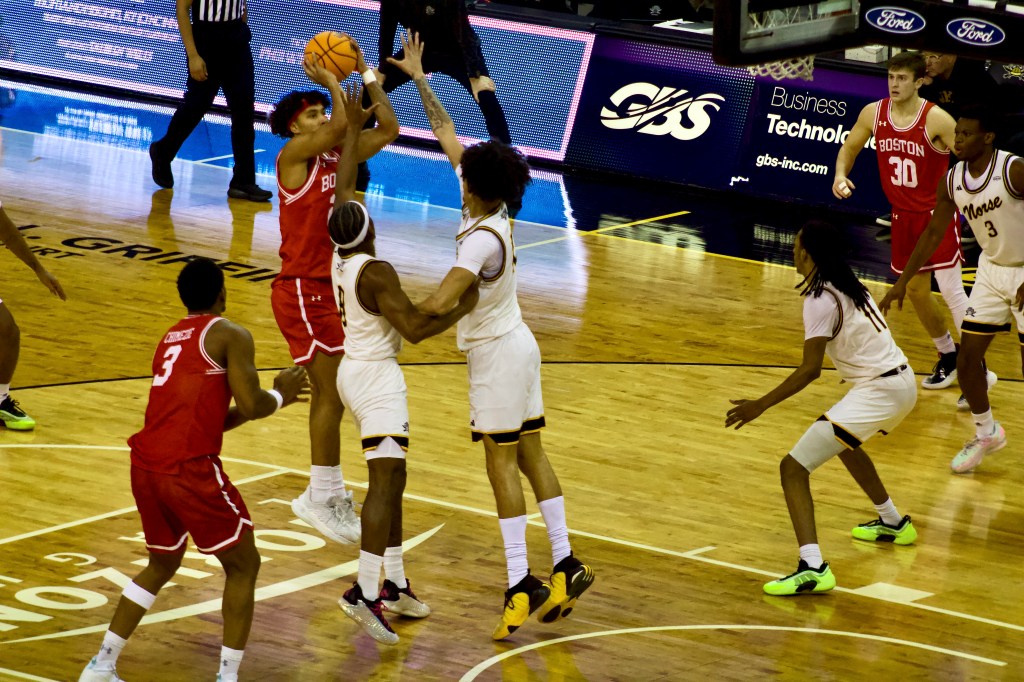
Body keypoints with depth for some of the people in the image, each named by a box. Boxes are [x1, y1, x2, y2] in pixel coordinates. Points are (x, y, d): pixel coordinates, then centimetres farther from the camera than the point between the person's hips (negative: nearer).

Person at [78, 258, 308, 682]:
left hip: (145, 466, 7)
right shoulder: (230, 336, 0)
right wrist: (281, 395, 13)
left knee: (163, 565, 27)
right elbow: (251, 406, -8)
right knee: (243, 565, 9)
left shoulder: (170, 340, 24)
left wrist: (268, 400, 33)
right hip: (188, 469, -7)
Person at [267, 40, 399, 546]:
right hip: (302, 289, -9)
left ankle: (328, 493, 23)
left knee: (328, 393, 14)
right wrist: (330, 82, -15)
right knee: (333, 392, -10)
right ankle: (321, 499, -4)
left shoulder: (336, 157, 10)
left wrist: (365, 75, 7)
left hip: (327, 286, 9)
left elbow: (388, 130, 10)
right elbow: (341, 125, -28)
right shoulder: (294, 155, -12)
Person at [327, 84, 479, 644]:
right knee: (385, 480, -15)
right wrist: (462, 310, -13)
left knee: (391, 478, 16)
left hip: (355, 371, 10)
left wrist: (354, 129, 22)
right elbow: (415, 329, -26)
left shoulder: (340, 256, 3)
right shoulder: (375, 272, -21)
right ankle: (364, 592, -25)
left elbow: (342, 189, 16)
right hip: (377, 378, -10)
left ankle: (395, 585, 19)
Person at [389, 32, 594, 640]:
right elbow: (447, 134, 8)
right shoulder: (491, 208, -2)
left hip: (496, 352, -9)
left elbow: (441, 303, -34)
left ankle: (522, 583, -9)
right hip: (516, 344, 9)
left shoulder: (482, 238, -25)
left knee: (502, 461, -7)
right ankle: (565, 566, 11)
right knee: (530, 453, 10)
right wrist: (419, 79, 11)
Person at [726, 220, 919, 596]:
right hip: (902, 381, 10)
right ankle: (893, 523, 52)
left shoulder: (820, 300, -15)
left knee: (793, 468, -12)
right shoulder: (851, 286, 10)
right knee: (843, 440, 39)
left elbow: (810, 369, -19)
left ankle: (812, 568, -28)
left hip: (877, 392, -10)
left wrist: (760, 405, -17)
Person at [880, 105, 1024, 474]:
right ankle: (986, 434, 25)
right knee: (967, 360, 4)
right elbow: (933, 233, 7)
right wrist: (902, 282, 4)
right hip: (991, 269, 6)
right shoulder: (953, 181, -5)